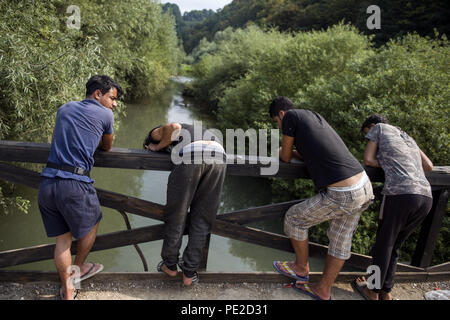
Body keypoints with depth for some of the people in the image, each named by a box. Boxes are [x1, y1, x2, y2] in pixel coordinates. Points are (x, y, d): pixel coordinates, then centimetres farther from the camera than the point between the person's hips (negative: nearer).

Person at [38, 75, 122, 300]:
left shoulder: (64, 109, 18)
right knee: (90, 226, 23)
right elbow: (107, 148, 18)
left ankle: (67, 291, 27)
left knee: (62, 239, 17)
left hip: (46, 182, 6)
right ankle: (78, 268, 42)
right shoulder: (105, 115, 3)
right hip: (74, 184, -6)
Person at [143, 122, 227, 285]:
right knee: (202, 219, 12)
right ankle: (189, 272, 17)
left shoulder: (155, 134, 24)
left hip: (191, 155, -5)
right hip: (219, 156, 6)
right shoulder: (189, 130, 44)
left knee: (176, 214, 13)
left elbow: (174, 127, 3)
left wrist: (158, 147, 15)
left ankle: (170, 265, 26)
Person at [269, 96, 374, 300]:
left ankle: (301, 268, 34)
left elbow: (285, 158, 7)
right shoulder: (315, 116, 18)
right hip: (365, 186, 9)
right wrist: (292, 151, 27)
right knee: (340, 241, 20)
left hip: (342, 195, -9)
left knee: (294, 218, 13)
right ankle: (323, 290, 38)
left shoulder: (291, 115, -3)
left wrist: (282, 151, 28)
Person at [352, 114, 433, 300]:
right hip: (426, 196, 6)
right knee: (394, 245, 19)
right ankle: (386, 292, 27)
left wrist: (385, 165, 20)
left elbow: (368, 160, 7)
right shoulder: (408, 138, 30)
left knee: (383, 245, 10)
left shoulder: (379, 128, 15)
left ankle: (373, 291, 24)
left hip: (400, 194, -6)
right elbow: (429, 166, 29)